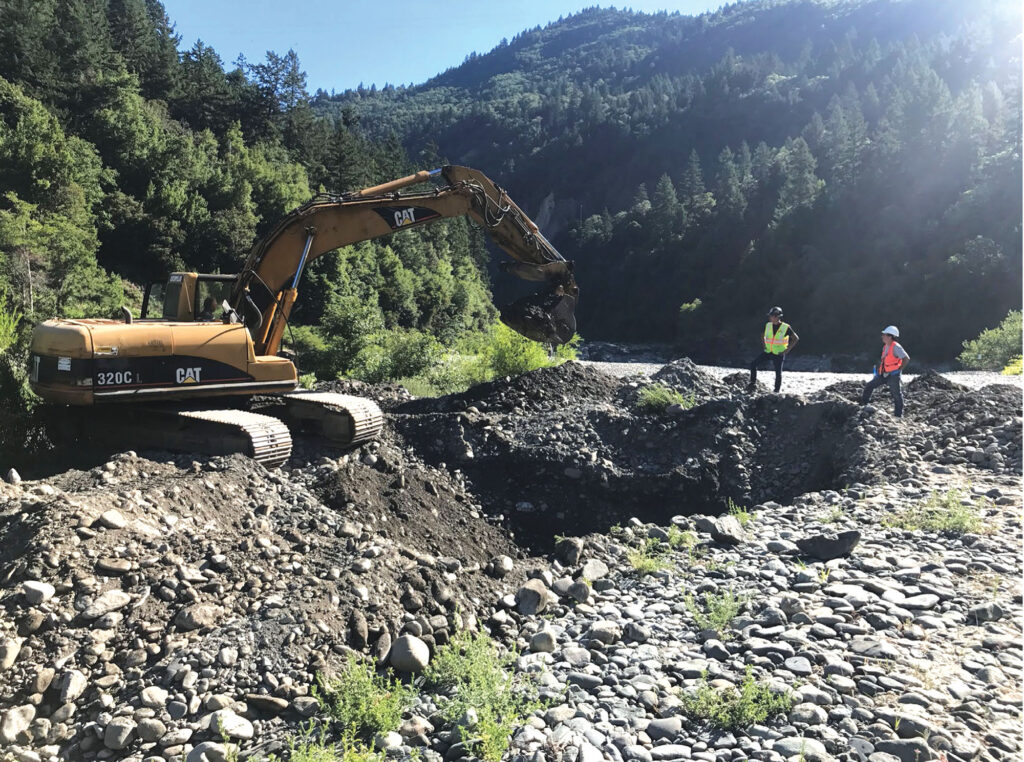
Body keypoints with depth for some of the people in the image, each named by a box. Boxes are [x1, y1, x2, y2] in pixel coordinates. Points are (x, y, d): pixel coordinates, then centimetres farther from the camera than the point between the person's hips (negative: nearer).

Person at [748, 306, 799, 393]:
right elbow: (763, 336, 21)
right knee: (753, 364, -8)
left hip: (778, 354, -4)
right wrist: (764, 344, 6)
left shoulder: (786, 327, -10)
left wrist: (787, 350, -8)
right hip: (767, 352, 4)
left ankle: (776, 391, 15)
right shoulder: (768, 325, 2)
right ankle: (753, 383, 5)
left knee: (778, 373, 2)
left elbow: (796, 338, -3)